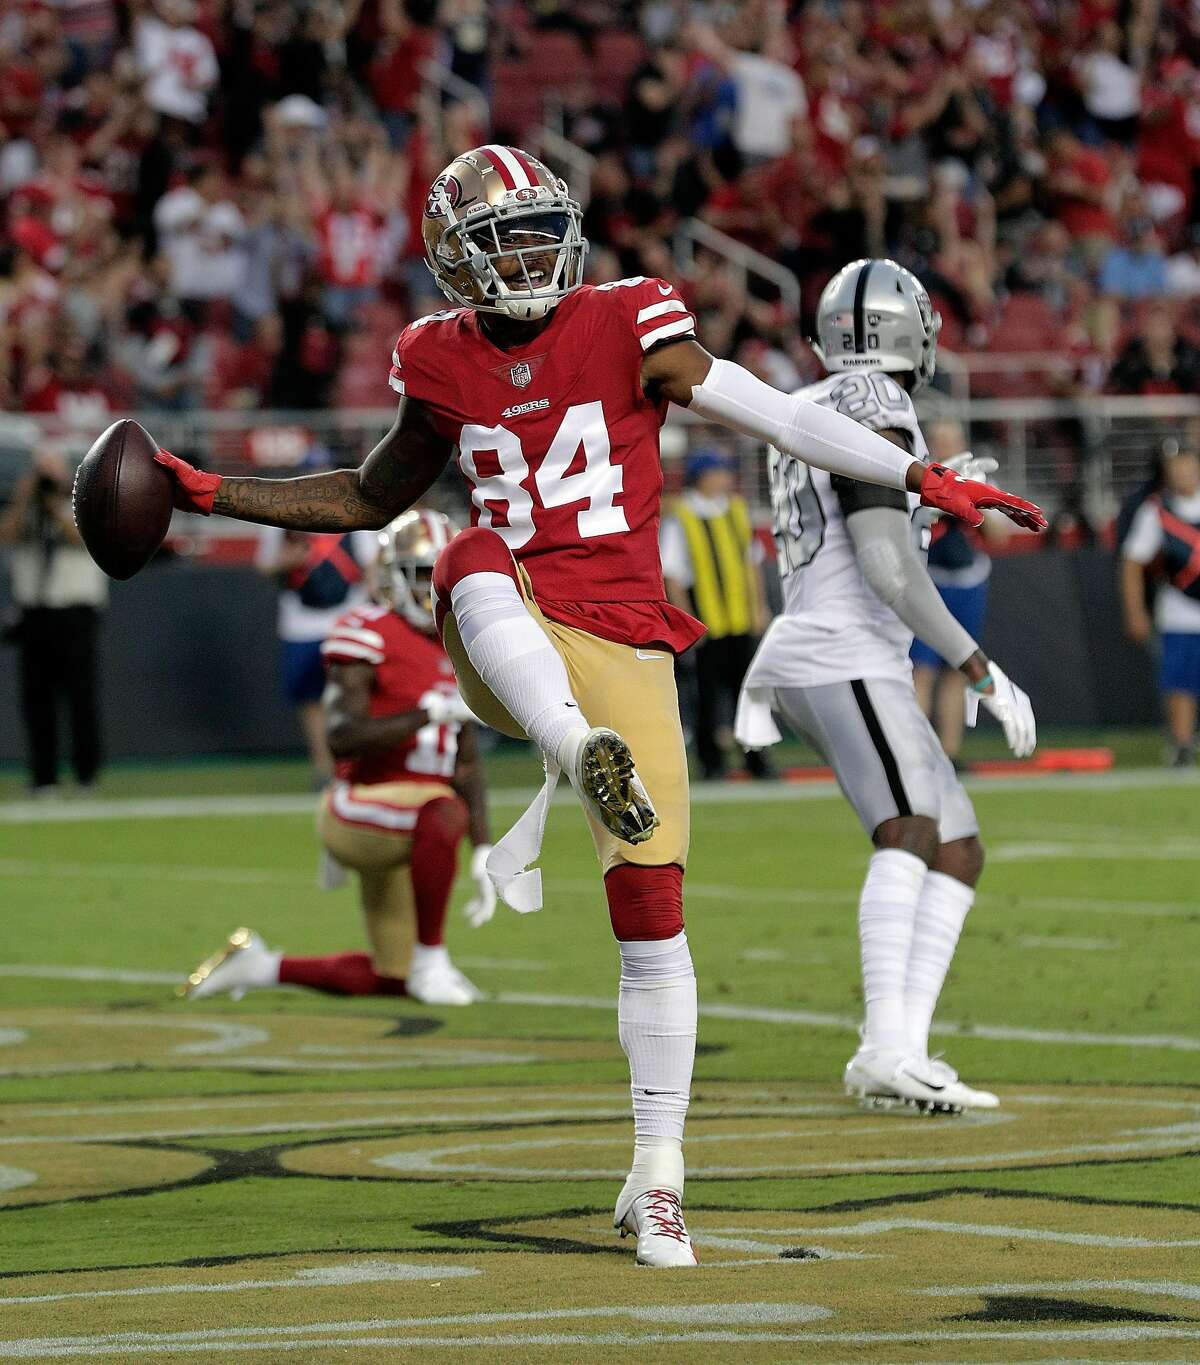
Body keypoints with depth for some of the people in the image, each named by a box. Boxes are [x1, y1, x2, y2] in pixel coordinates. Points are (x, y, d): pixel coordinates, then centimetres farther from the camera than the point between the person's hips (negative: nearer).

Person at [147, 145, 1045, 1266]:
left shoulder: (626, 326, -2)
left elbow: (776, 419, -4)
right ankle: (583, 758, -63)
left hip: (620, 643, -1)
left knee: (652, 915, -2)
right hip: (504, 649, 1)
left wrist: (924, 478, -12)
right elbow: (373, 498, 24)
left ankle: (655, 1180, 11)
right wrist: (216, 495, 18)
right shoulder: (444, 364, 8)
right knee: (474, 558, -36)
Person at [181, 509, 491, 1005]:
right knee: (444, 815, -39)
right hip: (361, 809, -8)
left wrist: (484, 851, 9)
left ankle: (259, 966, 31)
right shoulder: (367, 634, -11)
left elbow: (466, 765, 17)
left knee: (389, 978, 11)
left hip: (405, 838, 8)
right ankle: (431, 961, -23)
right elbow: (343, 737, -22)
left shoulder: (456, 651, 13)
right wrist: (430, 713, -28)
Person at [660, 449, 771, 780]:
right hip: (707, 622, -5)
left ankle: (755, 760, 13)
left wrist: (759, 606, 14)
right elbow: (671, 575, -9)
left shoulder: (737, 510, 12)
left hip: (742, 620, 5)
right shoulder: (680, 519, -8)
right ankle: (712, 762, 6)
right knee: (708, 694, -1)